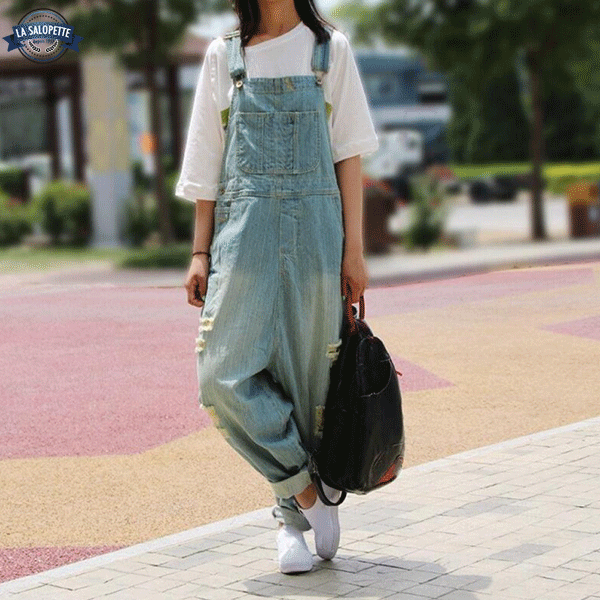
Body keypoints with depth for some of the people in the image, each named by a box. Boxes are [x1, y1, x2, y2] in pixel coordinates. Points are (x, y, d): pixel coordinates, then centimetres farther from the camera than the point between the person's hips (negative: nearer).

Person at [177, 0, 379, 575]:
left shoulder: (330, 49, 9)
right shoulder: (223, 55, 11)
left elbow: (349, 155, 6)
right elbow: (208, 162, 11)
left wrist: (354, 249, -2)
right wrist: (200, 253, 5)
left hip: (316, 228, 0)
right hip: (245, 231, 1)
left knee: (310, 372, 1)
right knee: (227, 375, -12)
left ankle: (294, 514, 16)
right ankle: (306, 489, 1)